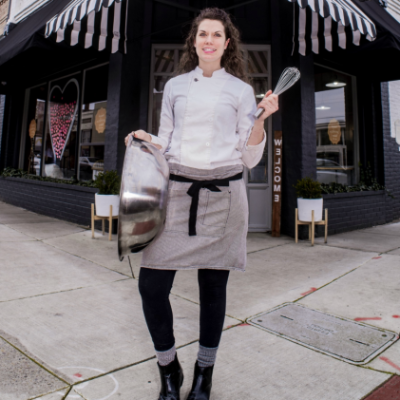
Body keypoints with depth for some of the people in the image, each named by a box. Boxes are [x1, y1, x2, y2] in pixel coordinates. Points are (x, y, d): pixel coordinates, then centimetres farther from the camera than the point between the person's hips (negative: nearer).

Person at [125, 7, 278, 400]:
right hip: (177, 190, 2)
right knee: (151, 284, -5)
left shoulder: (241, 90, 9)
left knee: (213, 286, 6)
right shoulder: (175, 86, 14)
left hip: (222, 194, -1)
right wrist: (146, 140, -3)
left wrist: (261, 118, -9)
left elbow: (249, 157, 5)